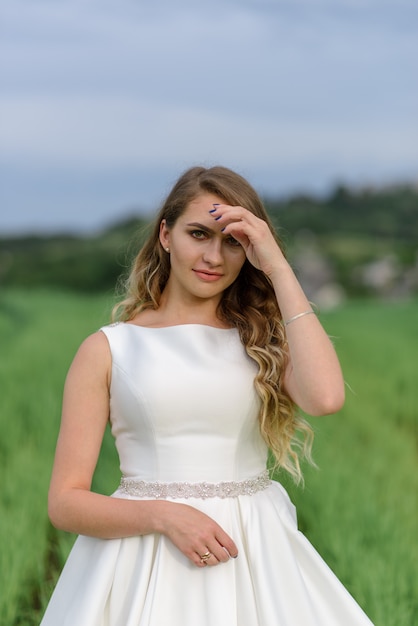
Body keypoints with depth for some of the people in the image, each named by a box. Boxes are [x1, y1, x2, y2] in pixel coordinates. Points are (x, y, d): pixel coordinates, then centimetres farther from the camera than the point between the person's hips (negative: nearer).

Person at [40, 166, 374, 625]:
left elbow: (326, 397, -16)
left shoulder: (263, 339, 7)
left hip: (255, 563, 2)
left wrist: (278, 268, -10)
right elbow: (65, 502, -2)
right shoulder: (107, 349, 1)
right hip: (145, 565, -1)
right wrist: (163, 515, -18)